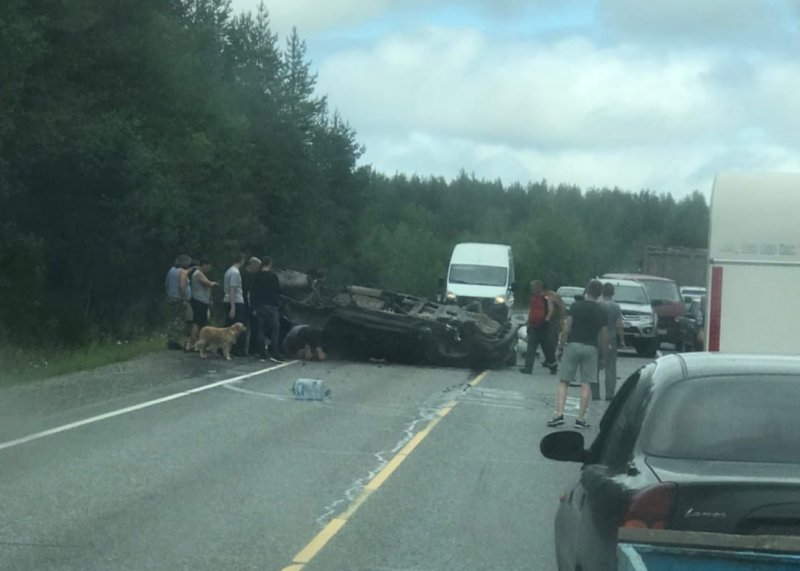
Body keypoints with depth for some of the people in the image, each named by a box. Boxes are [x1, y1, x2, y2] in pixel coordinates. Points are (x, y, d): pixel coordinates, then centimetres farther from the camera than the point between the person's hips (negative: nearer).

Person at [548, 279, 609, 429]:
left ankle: (559, 414, -9)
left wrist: (560, 347, 1)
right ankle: (581, 419, 1)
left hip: (573, 345, -1)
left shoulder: (576, 306, -3)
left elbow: (566, 329, -7)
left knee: (564, 382, 3)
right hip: (591, 348, 1)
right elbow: (605, 337, 5)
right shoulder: (602, 312, 5)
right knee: (586, 384, 4)